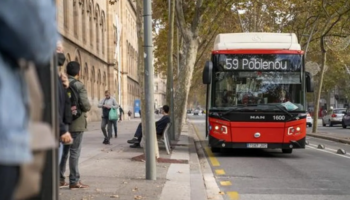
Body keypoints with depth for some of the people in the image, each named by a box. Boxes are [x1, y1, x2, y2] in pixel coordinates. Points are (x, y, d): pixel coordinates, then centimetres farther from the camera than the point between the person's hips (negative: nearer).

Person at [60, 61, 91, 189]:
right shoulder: (79, 86, -13)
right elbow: (86, 106, -18)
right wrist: (88, 106, 3)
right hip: (76, 123, -6)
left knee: (63, 151, 14)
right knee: (74, 152, -1)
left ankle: (59, 179, 18)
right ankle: (74, 181, 3)